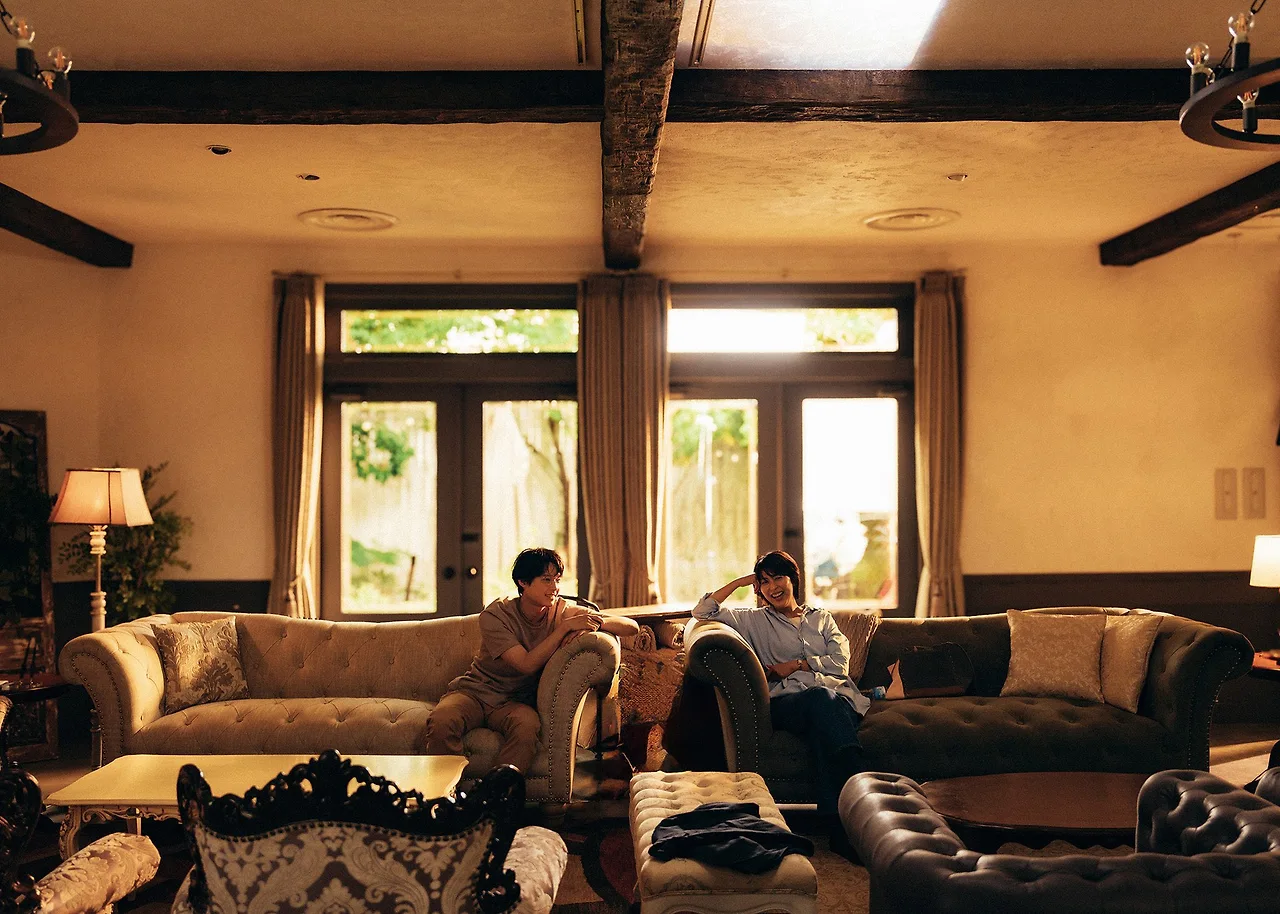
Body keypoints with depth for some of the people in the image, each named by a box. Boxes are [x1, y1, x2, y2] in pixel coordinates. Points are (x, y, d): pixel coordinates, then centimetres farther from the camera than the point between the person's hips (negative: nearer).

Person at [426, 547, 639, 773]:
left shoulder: (563, 612, -3)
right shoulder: (495, 615, -12)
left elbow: (632, 627, -4)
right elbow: (527, 665, -23)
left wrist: (595, 623, -23)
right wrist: (565, 627, -25)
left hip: (516, 701, 1)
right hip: (474, 691, -1)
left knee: (527, 725, -36)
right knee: (441, 722, -34)